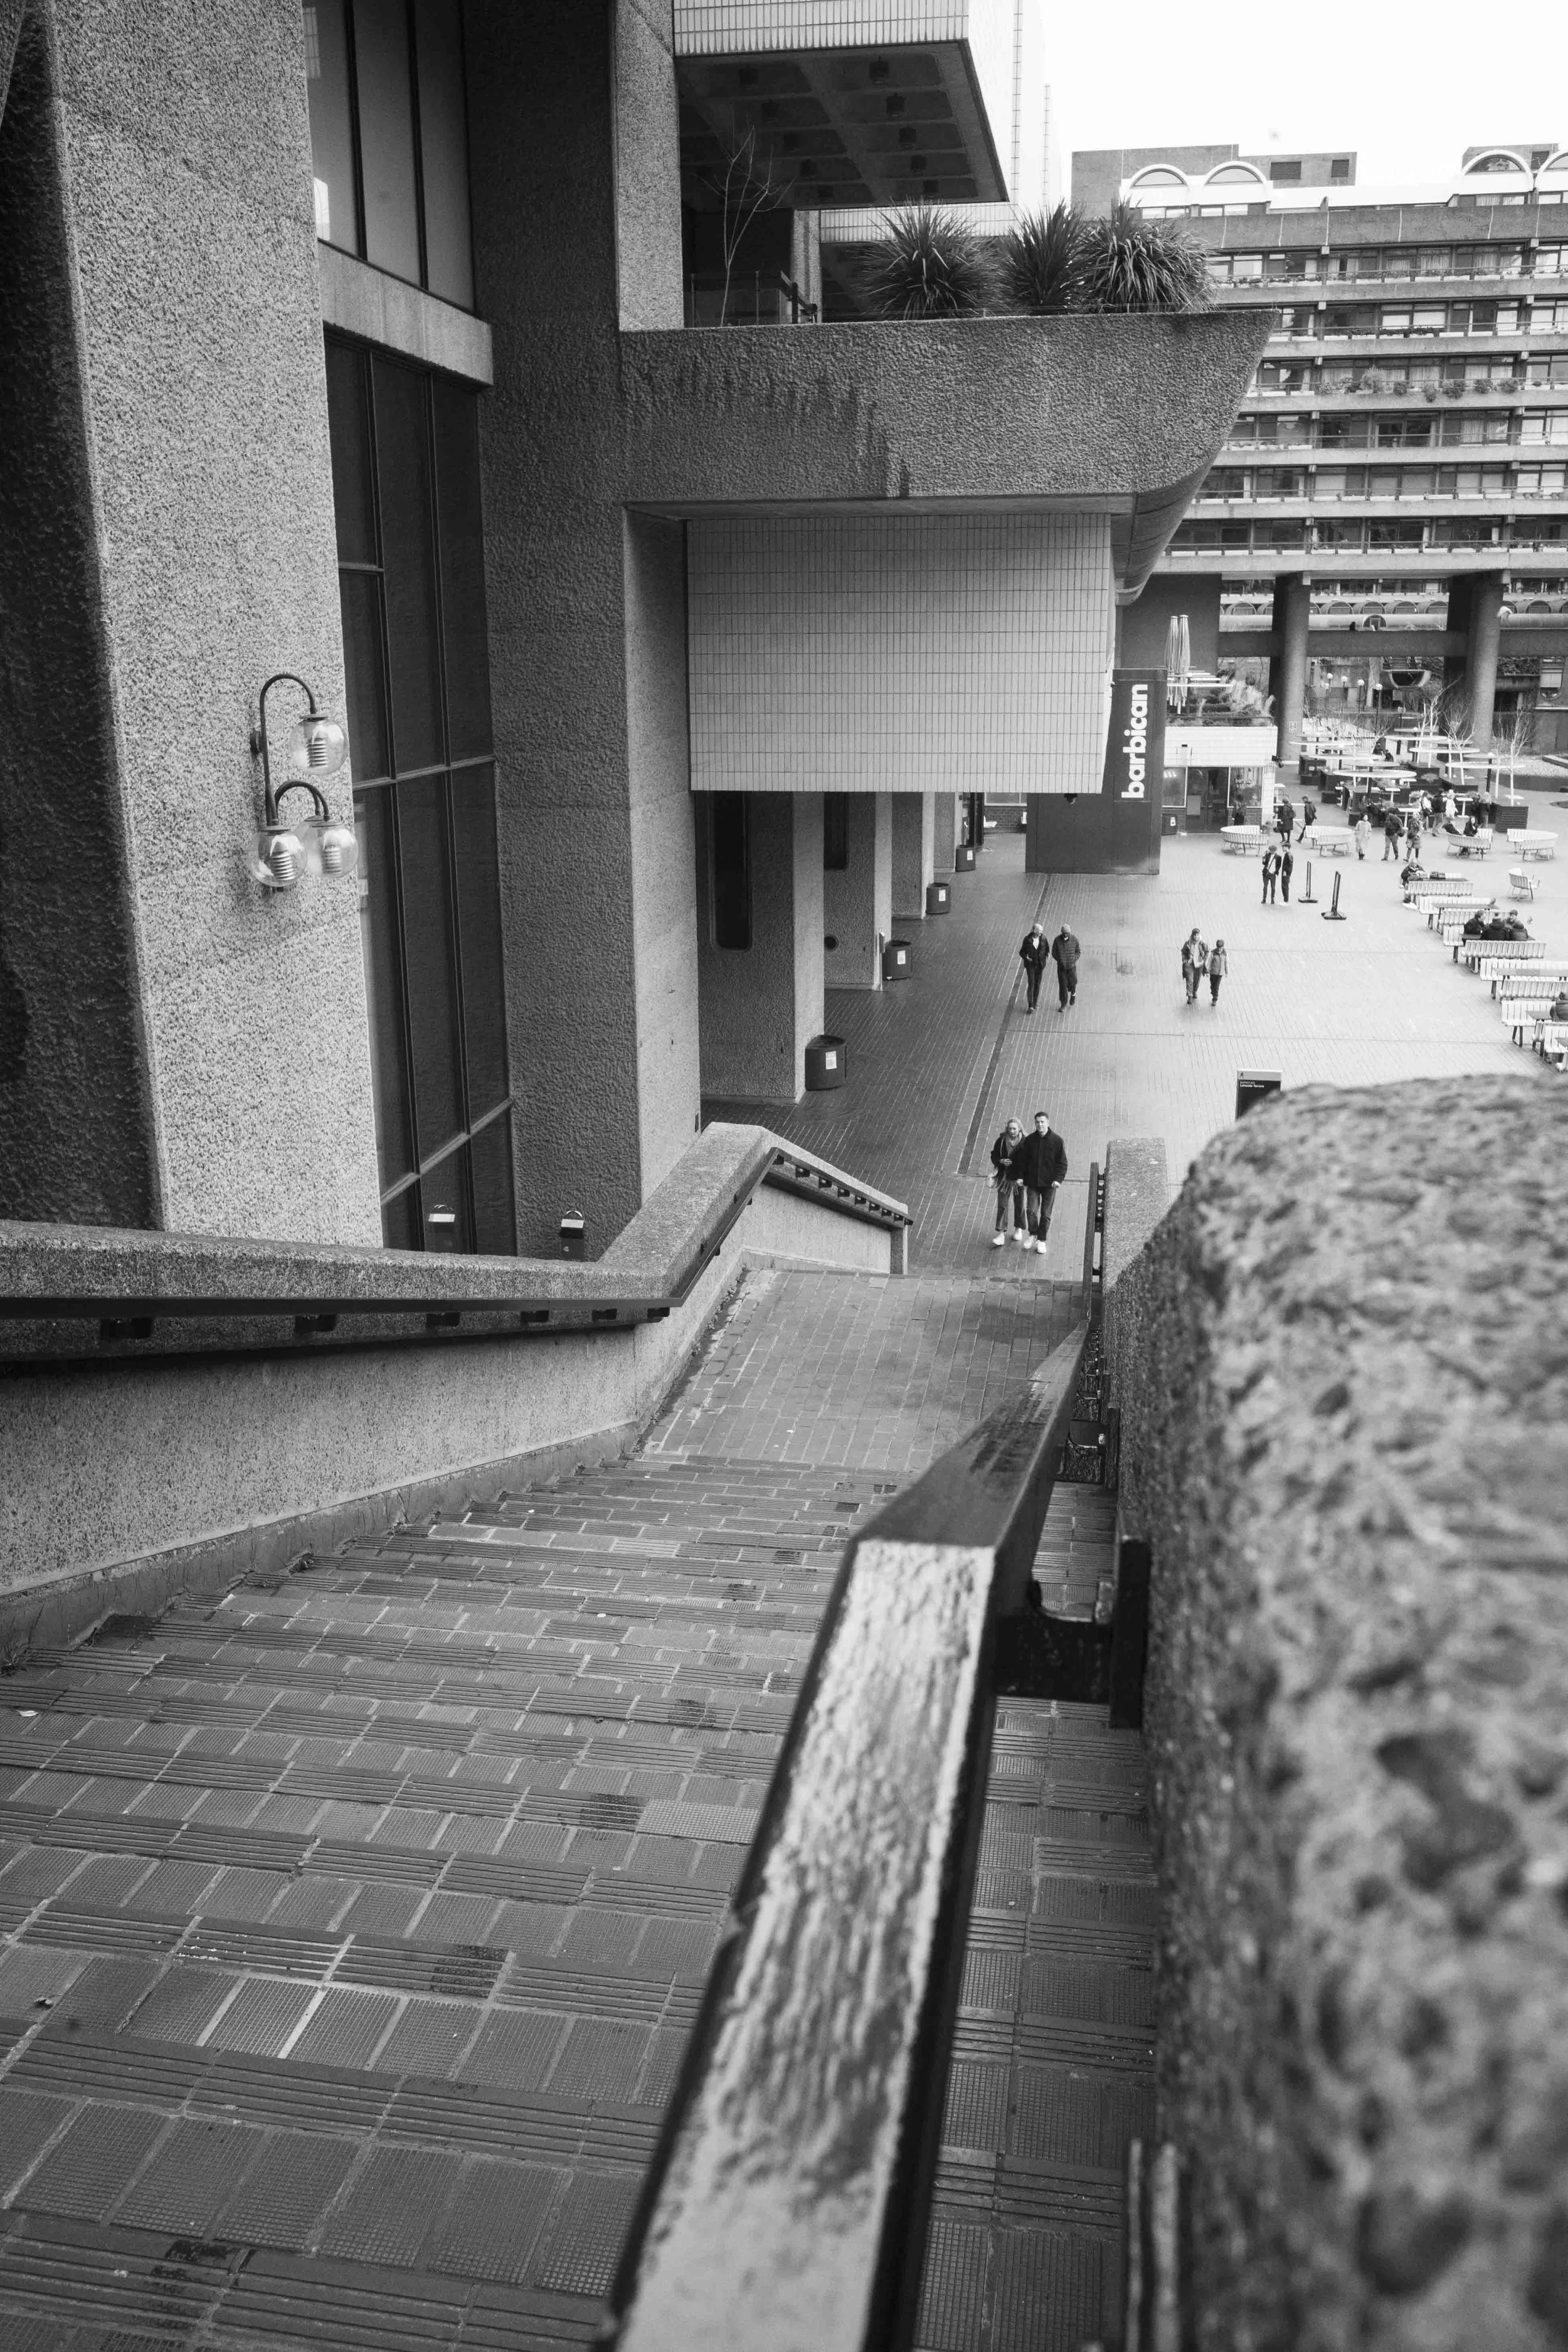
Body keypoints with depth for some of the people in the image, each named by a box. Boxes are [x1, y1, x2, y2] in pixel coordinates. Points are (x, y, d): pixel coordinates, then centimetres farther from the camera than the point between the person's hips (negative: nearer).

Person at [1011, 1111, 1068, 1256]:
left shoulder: (1056, 1141, -6)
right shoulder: (1029, 1140, 0)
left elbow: (1062, 1163, -4)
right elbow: (1022, 1160, 9)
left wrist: (1058, 1179, -16)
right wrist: (1020, 1177, 2)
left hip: (1049, 1184, -1)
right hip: (1032, 1183, 1)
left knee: (1046, 1214, 5)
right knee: (1031, 1210, -7)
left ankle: (1042, 1240, 20)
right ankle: (1032, 1234, 18)